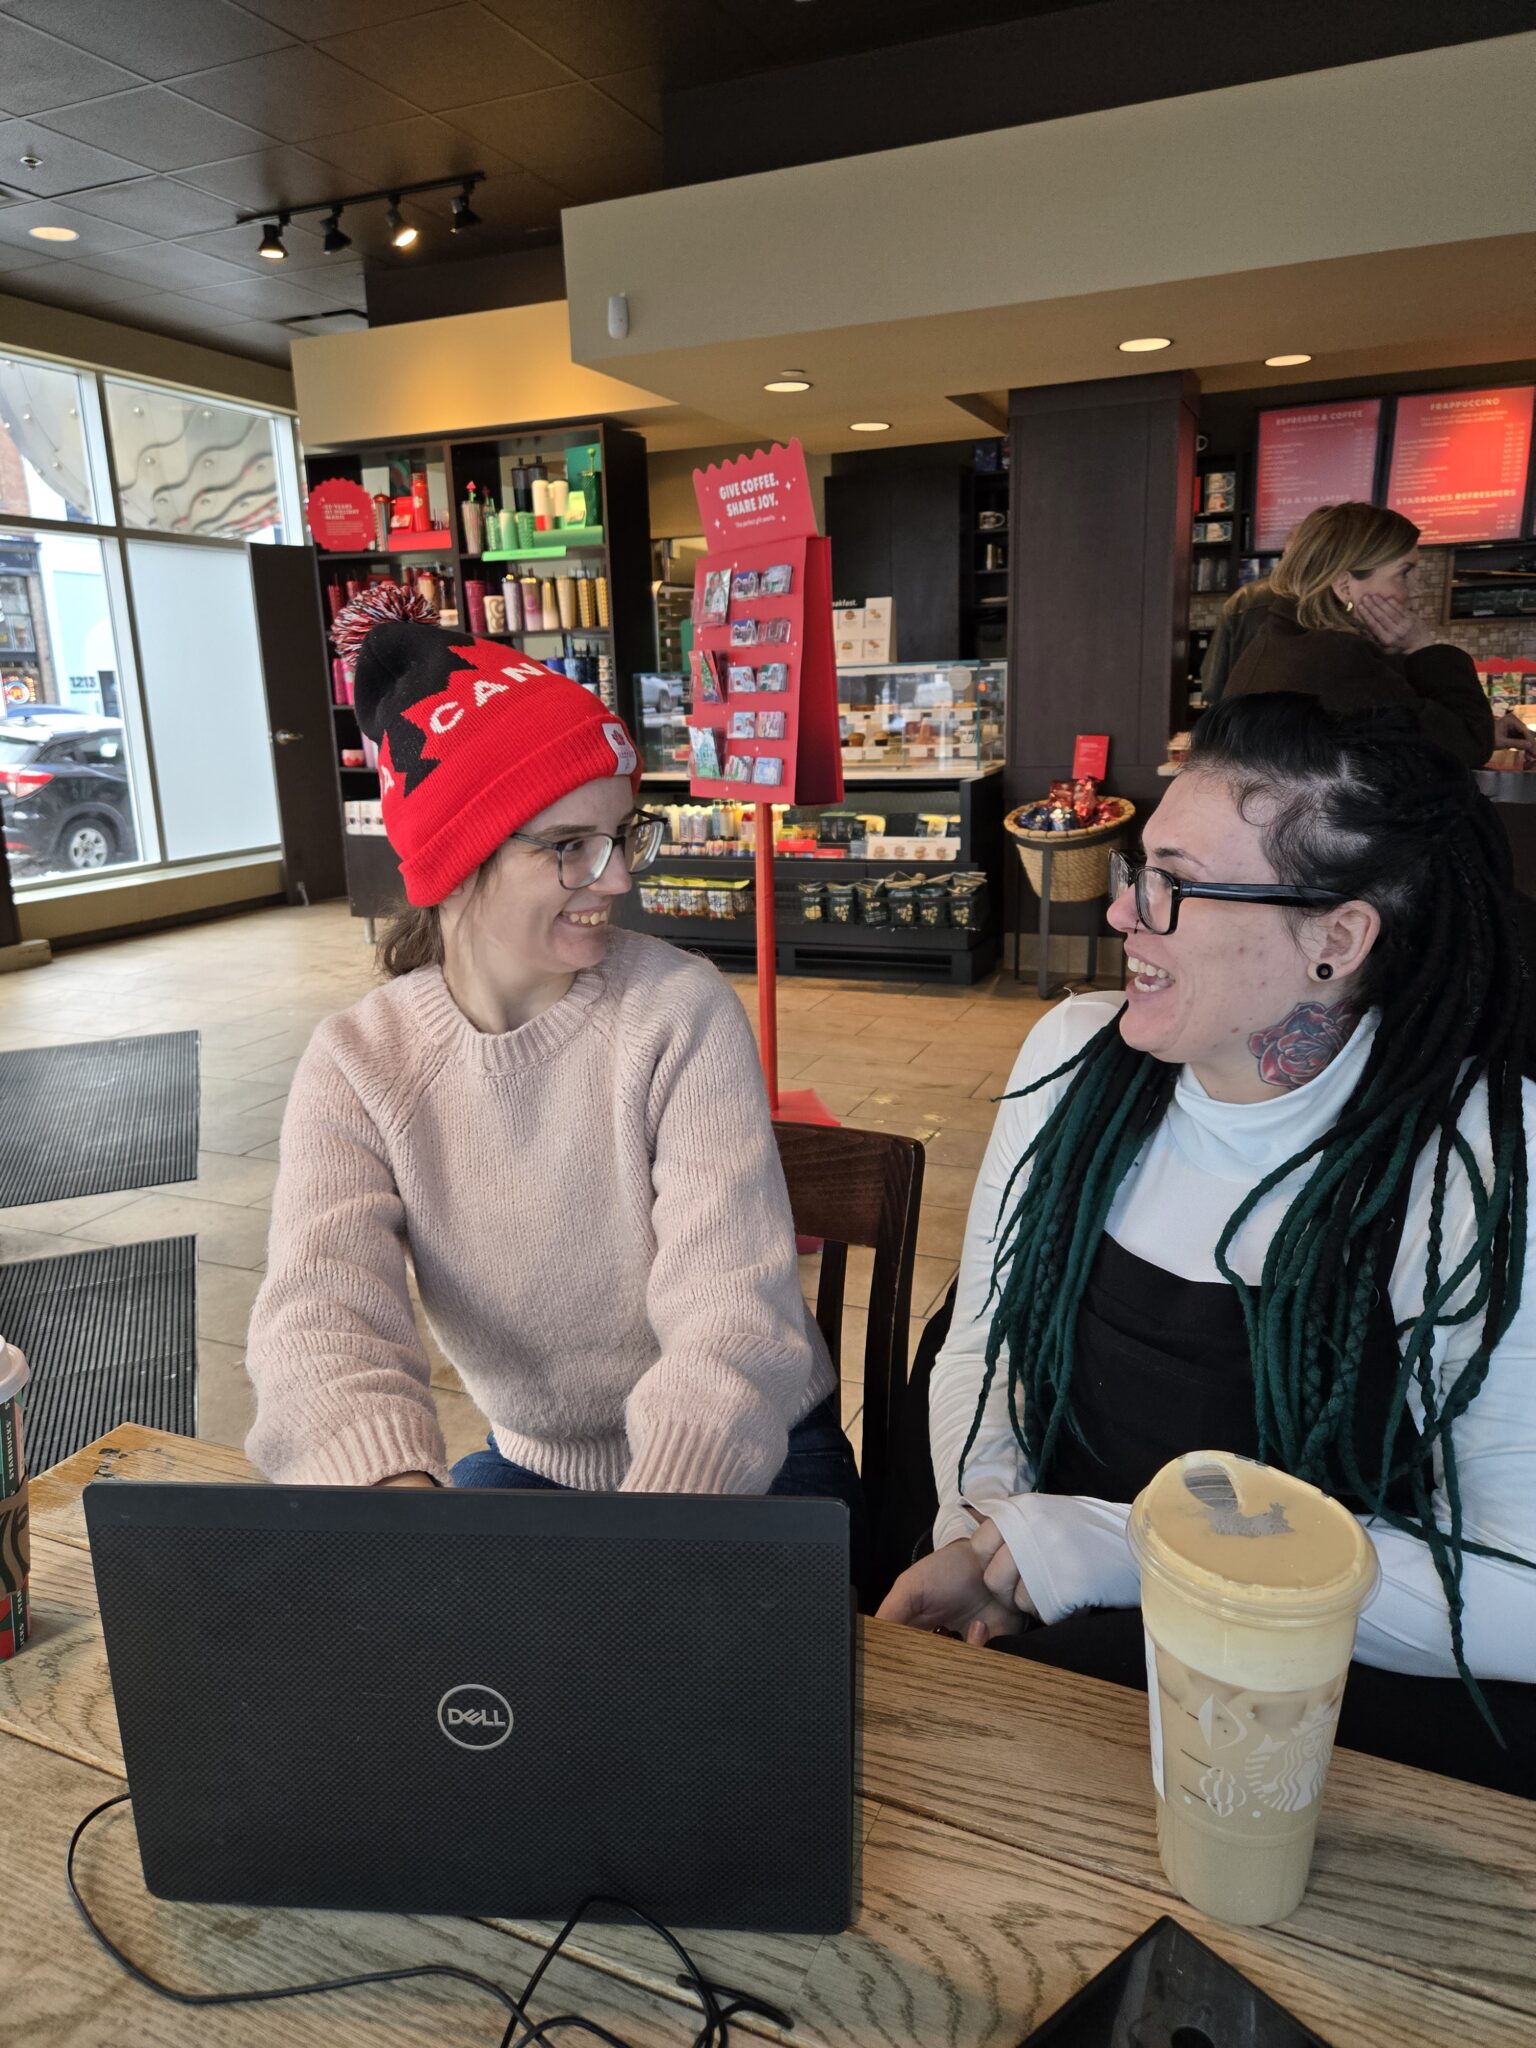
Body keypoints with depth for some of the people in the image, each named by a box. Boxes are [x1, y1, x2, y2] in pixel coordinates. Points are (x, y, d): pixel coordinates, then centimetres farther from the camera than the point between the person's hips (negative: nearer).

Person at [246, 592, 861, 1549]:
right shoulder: (359, 1065, -8)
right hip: (529, 1465, 2)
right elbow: (322, 1312, -22)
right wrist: (398, 1484, -43)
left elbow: (734, 1313, -24)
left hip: (749, 1465, -1)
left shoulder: (682, 1012, -16)